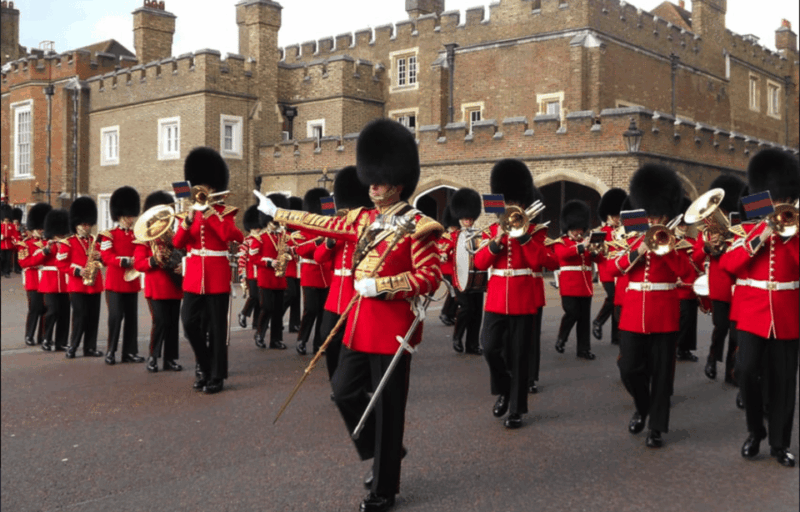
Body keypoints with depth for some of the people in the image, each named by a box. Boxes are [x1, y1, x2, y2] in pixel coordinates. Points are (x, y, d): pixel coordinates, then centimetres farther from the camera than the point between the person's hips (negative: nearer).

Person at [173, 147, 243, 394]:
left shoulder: (224, 211, -1)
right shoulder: (191, 211, 11)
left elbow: (235, 237, -20)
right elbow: (177, 243, -1)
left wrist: (211, 213, -20)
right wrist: (188, 220, -17)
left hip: (217, 276, -4)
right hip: (194, 275, 4)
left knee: (217, 327, 0)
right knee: (190, 322, 1)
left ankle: (217, 376, 9)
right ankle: (206, 367, 20)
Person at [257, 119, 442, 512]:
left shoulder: (417, 227, -12)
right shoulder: (364, 219, 9)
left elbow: (431, 278, -17)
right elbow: (324, 224, 21)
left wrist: (381, 285, -22)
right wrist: (278, 214, 27)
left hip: (392, 328, -7)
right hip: (360, 323, 7)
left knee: (387, 406, 2)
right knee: (345, 391, 12)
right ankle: (382, 452, 34)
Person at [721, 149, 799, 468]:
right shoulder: (750, 231, 6)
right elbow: (728, 264, -8)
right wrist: (761, 238, -15)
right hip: (753, 317, 0)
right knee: (746, 371, -13)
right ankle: (755, 430, 9)